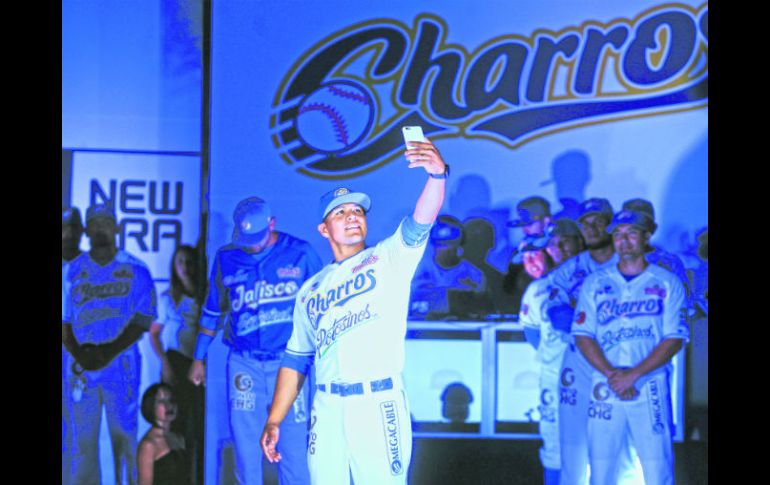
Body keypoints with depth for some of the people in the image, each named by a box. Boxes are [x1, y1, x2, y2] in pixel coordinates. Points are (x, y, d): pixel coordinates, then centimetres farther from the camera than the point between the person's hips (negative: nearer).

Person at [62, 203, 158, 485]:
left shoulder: (135, 271, 2)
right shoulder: (73, 271, 8)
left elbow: (142, 321, -2)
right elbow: (64, 322, 8)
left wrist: (108, 353, -13)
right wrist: (79, 354, -10)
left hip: (121, 364, -2)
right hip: (81, 367, 2)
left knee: (124, 435, -2)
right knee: (83, 438, 2)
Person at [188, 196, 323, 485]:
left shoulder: (300, 254, -1)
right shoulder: (226, 258, 6)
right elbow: (213, 312, 17)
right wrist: (198, 359, 18)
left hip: (289, 362, -2)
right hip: (243, 364, 2)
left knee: (294, 443, -4)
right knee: (245, 446, 4)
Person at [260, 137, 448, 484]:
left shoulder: (390, 258, 6)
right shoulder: (312, 289, 17)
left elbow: (421, 221, -13)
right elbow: (296, 360, 18)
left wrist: (437, 175, -32)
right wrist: (274, 421, 11)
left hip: (380, 404, -4)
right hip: (327, 409, 4)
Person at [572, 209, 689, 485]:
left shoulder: (668, 283, 4)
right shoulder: (595, 283, 10)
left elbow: (675, 338, -3)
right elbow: (582, 336, 4)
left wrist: (633, 374, -13)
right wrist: (611, 374, -12)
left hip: (651, 388, -2)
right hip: (604, 388, 2)